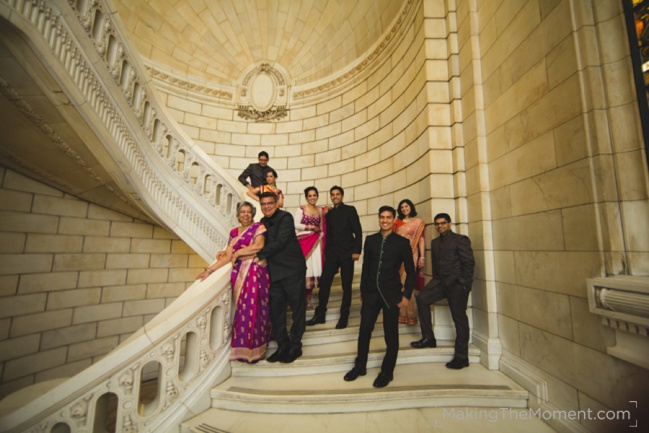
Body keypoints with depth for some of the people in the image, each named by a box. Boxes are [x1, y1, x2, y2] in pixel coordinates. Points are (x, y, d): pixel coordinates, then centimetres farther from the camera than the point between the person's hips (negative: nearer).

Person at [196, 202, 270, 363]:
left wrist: (237, 253, -6)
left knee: (252, 308, -4)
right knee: (241, 309, 6)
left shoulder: (258, 227, 1)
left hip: (256, 273, -4)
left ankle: (253, 349, 11)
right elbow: (227, 256, 9)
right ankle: (242, 349, 22)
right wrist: (209, 270, 0)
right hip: (239, 274, 4)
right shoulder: (234, 232, 14)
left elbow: (259, 246, -16)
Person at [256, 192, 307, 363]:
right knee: (275, 309, 10)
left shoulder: (285, 218, -10)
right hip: (275, 271, 7)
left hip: (292, 269, -7)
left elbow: (280, 242, -19)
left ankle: (295, 346, 21)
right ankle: (283, 346, 26)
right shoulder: (264, 222, 13)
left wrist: (259, 254, -15)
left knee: (297, 307, 4)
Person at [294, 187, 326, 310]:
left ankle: (308, 300, 17)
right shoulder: (301, 209, 2)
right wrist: (311, 227, -7)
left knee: (314, 271, 3)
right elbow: (296, 225, -9)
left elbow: (323, 228, 15)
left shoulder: (321, 210, 13)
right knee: (303, 271, -5)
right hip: (304, 242, -3)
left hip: (316, 243, 4)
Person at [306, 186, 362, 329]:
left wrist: (356, 251, -13)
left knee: (346, 286, 5)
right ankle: (320, 314, 14)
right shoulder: (329, 213, 14)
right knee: (324, 283, 0)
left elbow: (358, 231, -5)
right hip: (332, 253, 4)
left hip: (346, 254, -4)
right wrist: (326, 252, 12)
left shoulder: (350, 210, 0)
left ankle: (344, 317, 19)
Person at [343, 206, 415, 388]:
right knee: (364, 331, 10)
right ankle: (360, 366, 31)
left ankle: (387, 372, 30)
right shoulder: (370, 240, 6)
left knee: (391, 335, 10)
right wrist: (362, 290, 11)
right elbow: (365, 267, 9)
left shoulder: (402, 242, -3)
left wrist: (406, 295, -7)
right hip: (371, 293, 3)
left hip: (391, 294, -2)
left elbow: (410, 271, -1)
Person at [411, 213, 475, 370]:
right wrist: (436, 279, 7)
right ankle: (428, 338, 1)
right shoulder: (435, 242, 16)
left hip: (457, 283, -6)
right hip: (440, 281, 6)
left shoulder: (460, 239, -3)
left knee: (459, 318, 1)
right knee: (422, 299, -12)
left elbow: (469, 262, -8)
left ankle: (461, 357, 15)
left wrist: (463, 283, -13)